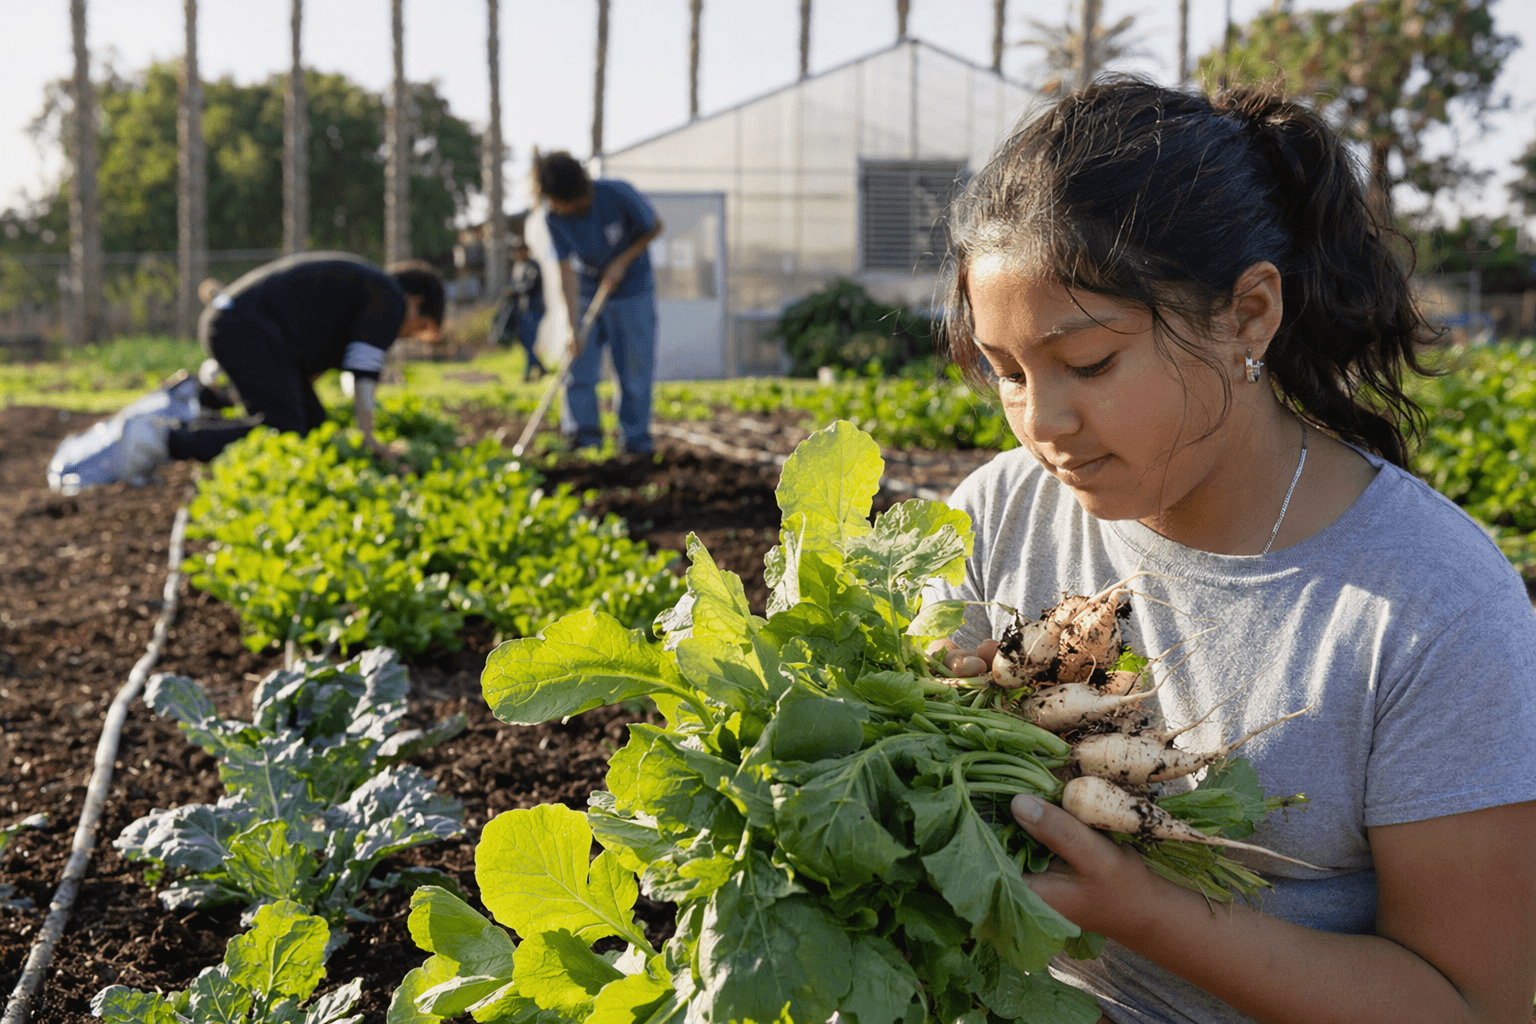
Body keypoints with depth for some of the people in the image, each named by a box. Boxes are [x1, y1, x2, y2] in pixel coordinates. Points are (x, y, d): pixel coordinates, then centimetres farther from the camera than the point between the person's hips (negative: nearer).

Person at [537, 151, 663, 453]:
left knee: (635, 366, 0)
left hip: (632, 290, -2)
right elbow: (567, 269, -19)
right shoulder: (555, 219, -19)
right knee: (579, 363, -3)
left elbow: (655, 227, -11)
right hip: (588, 293, 2)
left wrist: (622, 263, -20)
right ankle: (584, 433, 6)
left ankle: (637, 438, 11)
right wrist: (573, 324, -25)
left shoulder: (618, 194, -27)